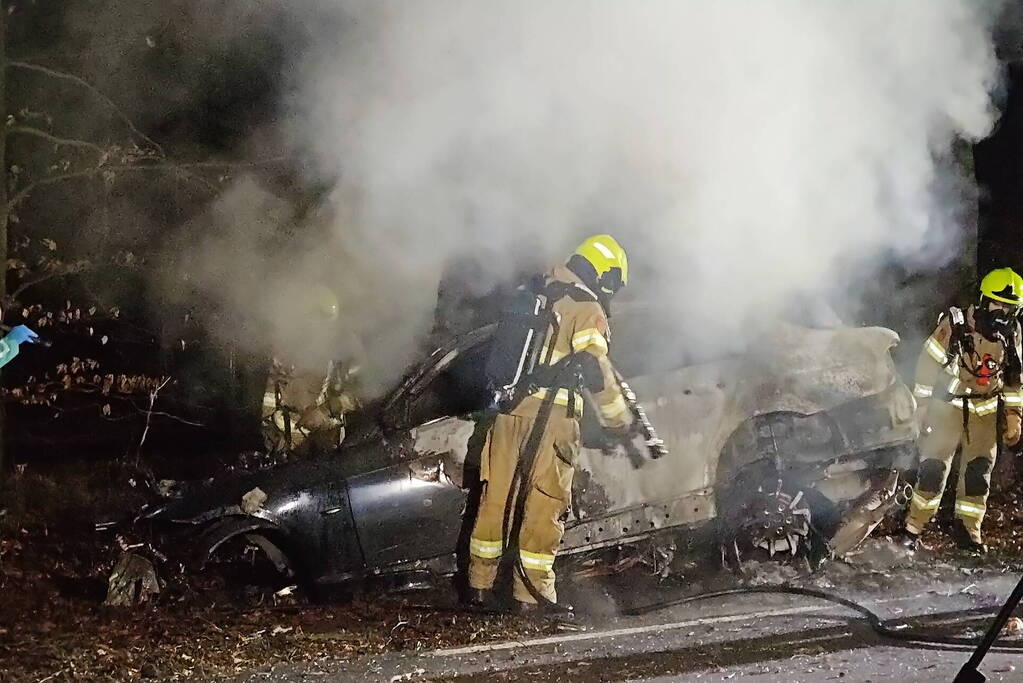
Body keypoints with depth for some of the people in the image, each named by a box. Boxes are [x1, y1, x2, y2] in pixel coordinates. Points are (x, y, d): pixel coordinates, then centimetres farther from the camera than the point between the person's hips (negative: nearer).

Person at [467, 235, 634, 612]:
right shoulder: (586, 309, -4)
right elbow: (595, 368, -11)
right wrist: (619, 418, -1)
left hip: (509, 407, 7)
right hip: (551, 414, -6)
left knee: (496, 496, 10)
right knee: (544, 504, -1)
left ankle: (480, 584, 15)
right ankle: (531, 592, 0)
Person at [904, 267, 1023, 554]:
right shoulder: (954, 325, -15)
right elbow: (927, 366, -8)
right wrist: (922, 409, -7)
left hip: (985, 413, 4)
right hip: (947, 408, -4)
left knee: (978, 474, 6)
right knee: (933, 471, -8)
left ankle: (967, 530, 20)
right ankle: (913, 528, 0)